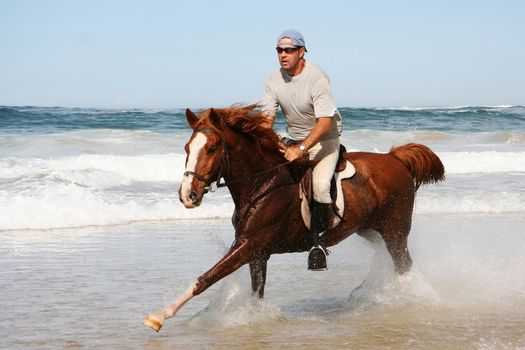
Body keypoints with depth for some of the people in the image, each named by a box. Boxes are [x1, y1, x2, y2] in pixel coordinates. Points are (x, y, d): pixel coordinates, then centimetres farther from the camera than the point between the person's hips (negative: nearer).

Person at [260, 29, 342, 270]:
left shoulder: (316, 78, -22)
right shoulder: (274, 80, -4)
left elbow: (325, 122, -27)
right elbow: (267, 117, -5)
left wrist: (301, 149, -36)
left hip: (324, 140, -7)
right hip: (296, 142, 7)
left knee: (320, 185, -27)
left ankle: (318, 243, -19)